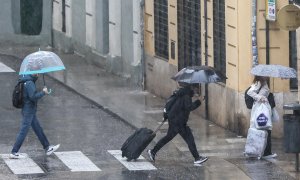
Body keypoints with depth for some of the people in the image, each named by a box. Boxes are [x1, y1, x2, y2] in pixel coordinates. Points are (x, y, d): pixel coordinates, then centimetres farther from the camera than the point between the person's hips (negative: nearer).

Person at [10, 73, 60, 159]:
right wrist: (43, 92, -15)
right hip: (29, 111, -10)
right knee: (23, 132, -5)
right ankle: (14, 153, -1)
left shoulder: (26, 81, 10)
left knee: (38, 129, 17)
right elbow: (33, 96, -26)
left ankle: (47, 148, 25)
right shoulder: (29, 83, -20)